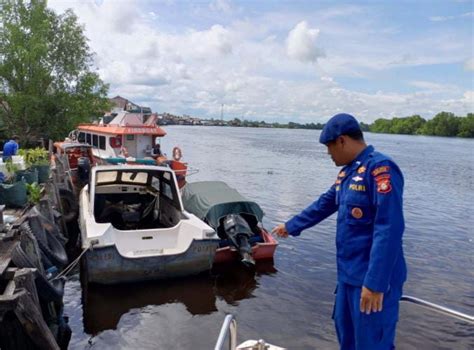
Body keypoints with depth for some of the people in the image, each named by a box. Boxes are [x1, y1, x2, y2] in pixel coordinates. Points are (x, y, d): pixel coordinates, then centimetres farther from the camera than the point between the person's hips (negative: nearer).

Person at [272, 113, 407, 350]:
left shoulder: (380, 168, -19)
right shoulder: (347, 172, 10)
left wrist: (375, 282, -26)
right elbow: (323, 205, 22)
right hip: (349, 273, 9)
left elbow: (388, 230, -25)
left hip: (373, 279, -9)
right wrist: (291, 226, 31)